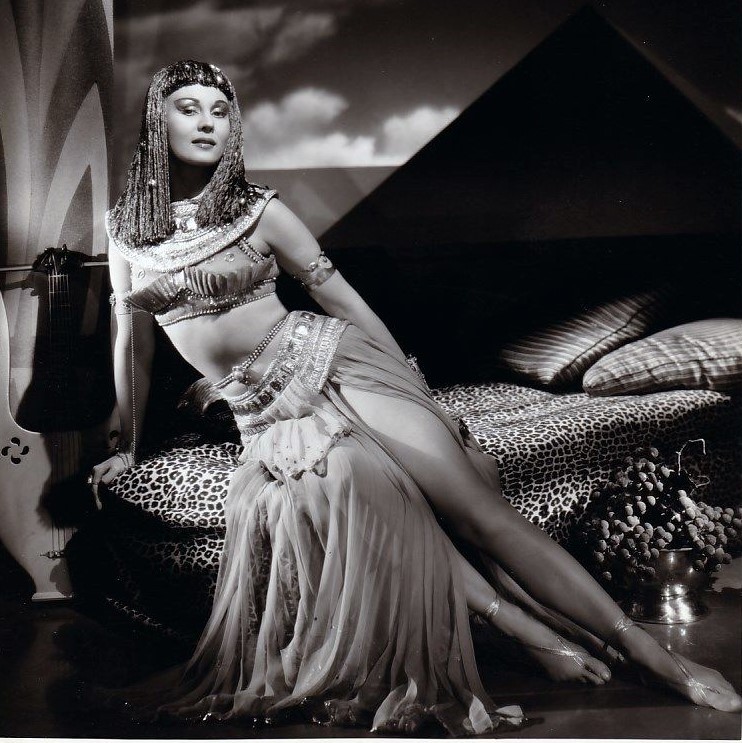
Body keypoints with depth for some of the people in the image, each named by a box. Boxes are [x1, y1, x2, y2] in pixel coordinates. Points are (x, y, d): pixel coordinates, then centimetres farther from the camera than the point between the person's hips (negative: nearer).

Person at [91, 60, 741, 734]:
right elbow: (132, 340, 18)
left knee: (481, 507, -16)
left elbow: (340, 294, 6)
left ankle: (656, 656, -14)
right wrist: (129, 445, 24)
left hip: (331, 361, -2)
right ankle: (537, 636, -20)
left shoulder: (258, 209, 2)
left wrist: (417, 390, 6)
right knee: (390, 517, -28)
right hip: (269, 420, 2)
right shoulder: (127, 229, 9)